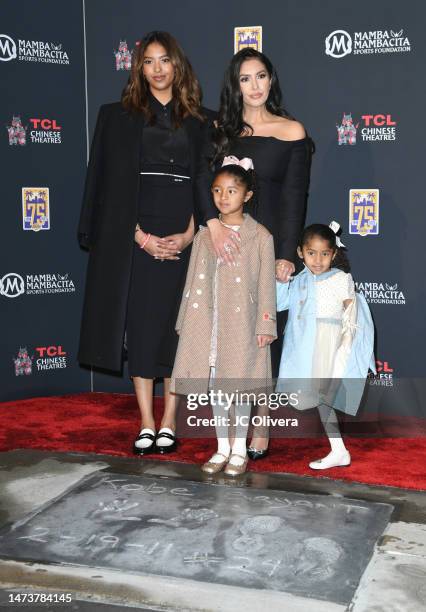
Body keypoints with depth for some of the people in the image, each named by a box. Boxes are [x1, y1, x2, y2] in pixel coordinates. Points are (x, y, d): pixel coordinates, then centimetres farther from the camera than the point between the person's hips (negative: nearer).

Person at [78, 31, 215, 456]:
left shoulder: (200, 122, 11)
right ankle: (146, 425, 9)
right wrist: (139, 234, -10)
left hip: (184, 238, 1)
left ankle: (168, 423, 11)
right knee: (140, 325, 0)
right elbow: (113, 182, 1)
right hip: (136, 238, -1)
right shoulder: (119, 117, 8)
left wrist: (191, 231, -8)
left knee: (176, 326, 2)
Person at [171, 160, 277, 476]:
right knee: (215, 384, 10)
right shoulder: (205, 234, 7)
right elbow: (194, 280, 9)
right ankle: (222, 447, 23)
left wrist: (265, 326, -8)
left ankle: (239, 449, 19)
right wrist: (187, 321, 8)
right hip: (209, 322, 4)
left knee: (240, 384, 4)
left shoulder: (260, 236, -4)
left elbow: (266, 285, -5)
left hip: (242, 323, -3)